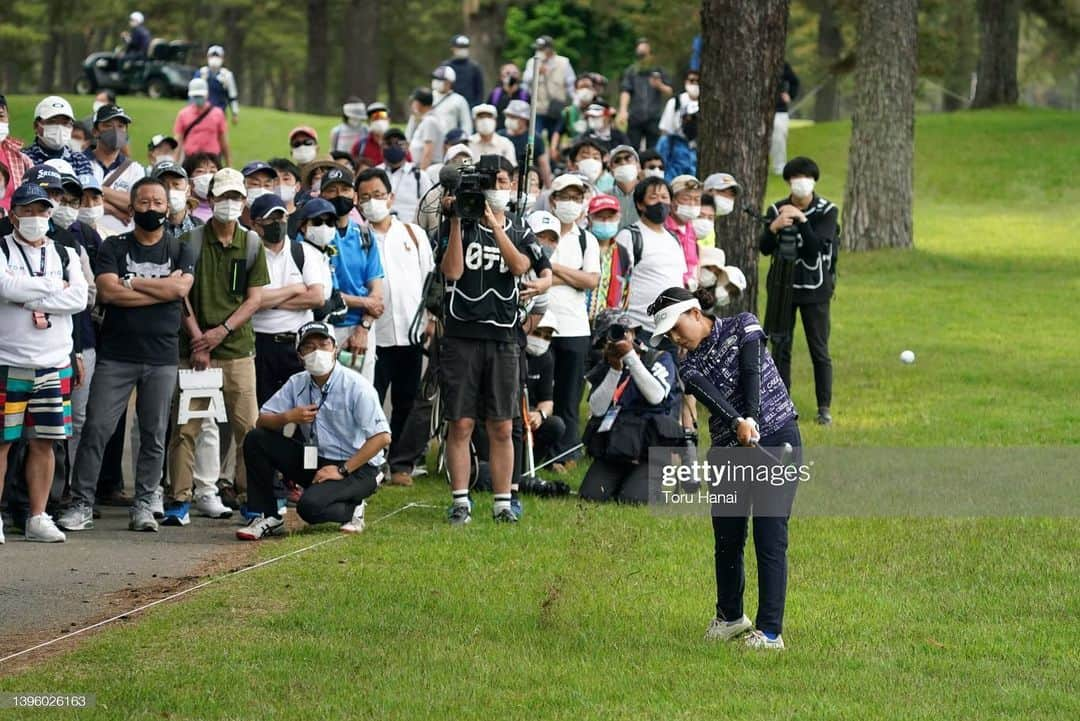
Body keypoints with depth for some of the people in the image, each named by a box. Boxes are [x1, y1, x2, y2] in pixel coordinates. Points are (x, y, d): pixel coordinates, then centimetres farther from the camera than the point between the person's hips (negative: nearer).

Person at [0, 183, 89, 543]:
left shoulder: (65, 255, 11)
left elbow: (79, 298, -4)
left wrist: (31, 300, -13)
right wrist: (54, 288, -10)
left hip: (54, 364, 4)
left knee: (43, 442, 6)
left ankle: (38, 518, 13)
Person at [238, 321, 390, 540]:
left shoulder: (356, 386, -15)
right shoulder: (297, 384, 2)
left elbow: (382, 437, -20)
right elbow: (262, 421, 5)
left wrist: (342, 470, -21)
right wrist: (287, 418, -18)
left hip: (356, 467, -6)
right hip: (314, 463, 6)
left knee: (311, 506, -33)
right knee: (255, 440, -7)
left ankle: (352, 509, 0)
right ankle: (266, 517, -3)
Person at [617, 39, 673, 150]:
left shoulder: (658, 71, 11)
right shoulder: (631, 71, 8)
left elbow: (669, 91, 10)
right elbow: (625, 91, -3)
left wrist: (659, 85, -12)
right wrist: (623, 110, -17)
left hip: (654, 117, 0)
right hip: (635, 116, 0)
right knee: (632, 148, -3)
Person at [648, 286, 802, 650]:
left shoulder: (742, 326, 2)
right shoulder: (689, 367, 6)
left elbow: (751, 373, -13)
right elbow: (714, 398, -14)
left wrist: (752, 420, -28)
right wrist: (738, 424, -34)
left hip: (777, 439, -4)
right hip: (729, 451, 4)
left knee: (770, 538, -9)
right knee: (727, 539, 9)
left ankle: (770, 631, -9)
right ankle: (730, 617, 31)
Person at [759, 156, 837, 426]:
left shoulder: (827, 211, -4)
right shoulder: (777, 210, 4)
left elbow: (817, 247, -16)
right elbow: (764, 248, -5)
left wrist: (801, 221, -26)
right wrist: (773, 227, -24)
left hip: (815, 290, -2)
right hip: (782, 286, 2)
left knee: (819, 350, -1)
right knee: (780, 348, 4)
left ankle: (824, 408, 4)